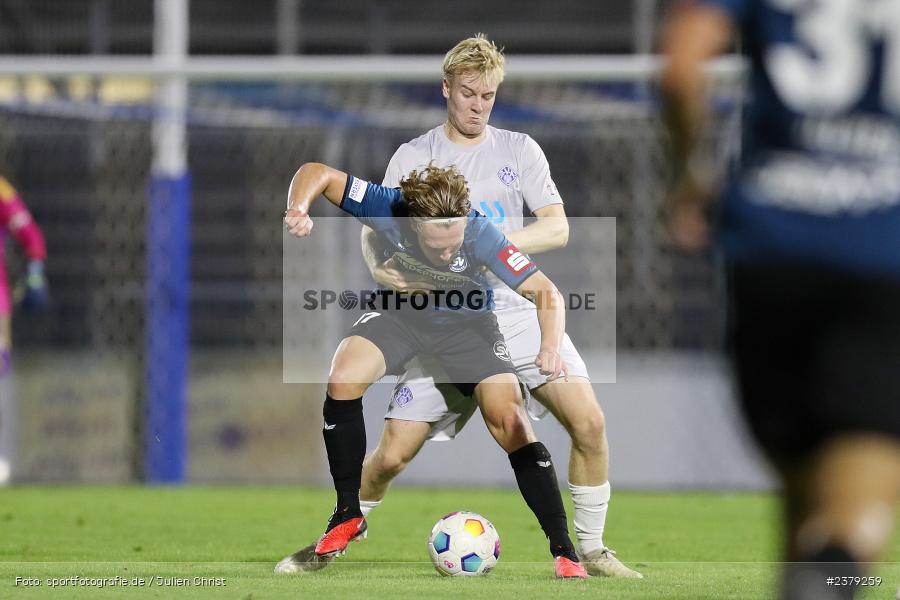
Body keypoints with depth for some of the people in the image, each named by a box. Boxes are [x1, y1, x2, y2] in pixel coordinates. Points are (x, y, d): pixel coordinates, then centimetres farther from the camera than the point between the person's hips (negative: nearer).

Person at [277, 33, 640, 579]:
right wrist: (383, 268, -20)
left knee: (589, 420, -19)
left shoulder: (518, 150, 7)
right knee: (392, 454, -6)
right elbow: (374, 231, 3)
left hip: (517, 311, 0)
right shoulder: (413, 157, 6)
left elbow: (557, 228, -1)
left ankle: (591, 549, -3)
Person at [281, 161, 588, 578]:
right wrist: (298, 211, -42)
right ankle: (349, 516, -5)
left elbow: (545, 292, -31)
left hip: (466, 321, -2)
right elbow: (316, 173, -21)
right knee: (342, 382, -24)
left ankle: (564, 552, -9)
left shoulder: (481, 234, -33)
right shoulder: (388, 209, -31)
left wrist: (551, 348, -49)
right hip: (400, 311, 2)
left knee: (510, 420, -18)